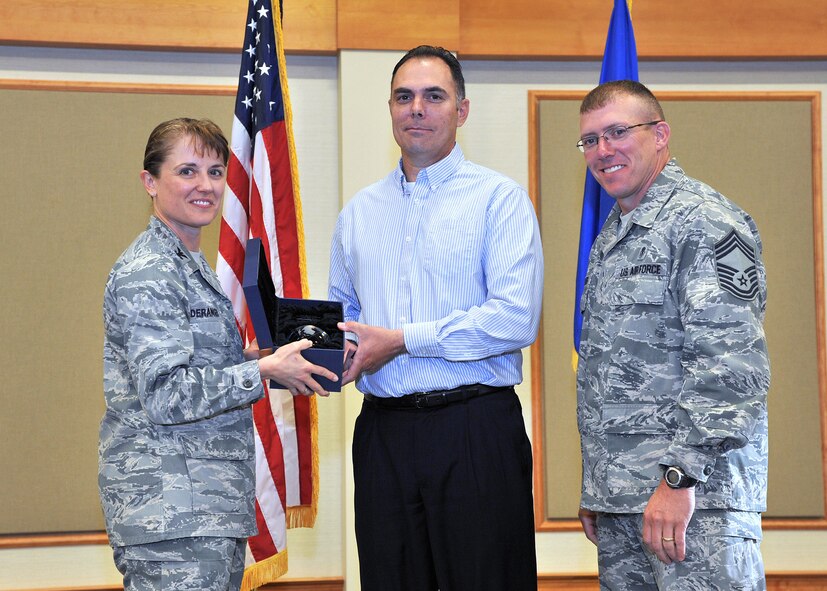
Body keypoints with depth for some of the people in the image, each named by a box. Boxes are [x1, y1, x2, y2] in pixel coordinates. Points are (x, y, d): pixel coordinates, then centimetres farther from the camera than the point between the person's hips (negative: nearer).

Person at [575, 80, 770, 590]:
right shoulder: (610, 239, 20)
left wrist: (680, 476, -22)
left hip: (693, 494, -8)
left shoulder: (703, 221, -9)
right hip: (620, 497, 8)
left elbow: (731, 365, -18)